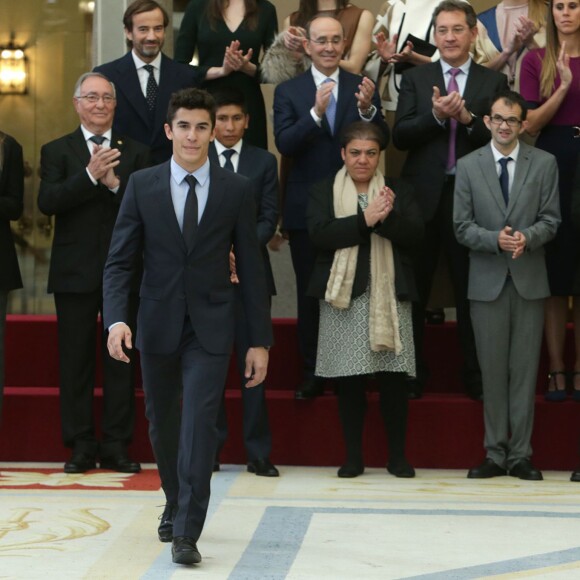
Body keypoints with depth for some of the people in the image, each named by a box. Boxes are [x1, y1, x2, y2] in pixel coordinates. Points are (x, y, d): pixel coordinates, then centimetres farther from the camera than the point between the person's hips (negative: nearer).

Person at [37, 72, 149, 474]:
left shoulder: (135, 153, 8)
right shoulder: (57, 151, 6)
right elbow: (47, 202, -10)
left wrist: (115, 183, -17)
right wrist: (90, 175, -18)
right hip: (75, 273, 0)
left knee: (121, 359, 2)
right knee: (76, 361, 3)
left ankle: (116, 446, 9)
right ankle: (81, 446, 9)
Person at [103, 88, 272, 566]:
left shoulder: (237, 190, -1)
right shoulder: (142, 185, 0)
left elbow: (251, 267, 2)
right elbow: (119, 260, -1)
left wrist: (260, 340, 0)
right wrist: (117, 318, -17)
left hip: (210, 328, -2)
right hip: (158, 325, 2)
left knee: (200, 423, -14)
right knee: (163, 425, 14)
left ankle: (187, 532, -12)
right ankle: (175, 505, 38)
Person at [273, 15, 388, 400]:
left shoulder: (363, 88, 2)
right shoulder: (289, 91, 1)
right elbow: (284, 144, -11)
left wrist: (367, 110, -24)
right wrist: (316, 113, -26)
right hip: (307, 208, 0)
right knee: (310, 292, 7)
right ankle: (313, 371, 16)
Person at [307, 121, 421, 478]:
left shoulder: (399, 192, 13)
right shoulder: (323, 193, 9)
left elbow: (415, 233, -1)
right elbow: (320, 233, -8)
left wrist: (387, 217, -18)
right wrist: (365, 219, -16)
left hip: (390, 295, 1)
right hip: (343, 295, 0)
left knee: (394, 378, -1)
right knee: (349, 380, 1)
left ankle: (398, 455, 9)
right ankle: (354, 456, 11)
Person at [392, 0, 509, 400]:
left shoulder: (494, 82, 3)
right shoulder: (415, 78, 5)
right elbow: (400, 137, -4)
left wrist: (467, 118, -20)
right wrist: (436, 115, -18)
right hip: (423, 195, 1)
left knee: (471, 289, 7)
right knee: (414, 287, 8)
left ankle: (475, 374, 16)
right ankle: (412, 371, 19)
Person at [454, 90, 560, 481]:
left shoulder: (545, 164, 3)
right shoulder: (469, 166, 4)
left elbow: (550, 219, 1)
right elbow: (462, 226, 1)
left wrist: (527, 237, -19)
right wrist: (496, 240, -17)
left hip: (529, 279, 0)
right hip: (487, 280, 0)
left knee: (525, 368, 2)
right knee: (493, 368, 4)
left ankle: (520, 454, 8)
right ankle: (496, 453, 11)